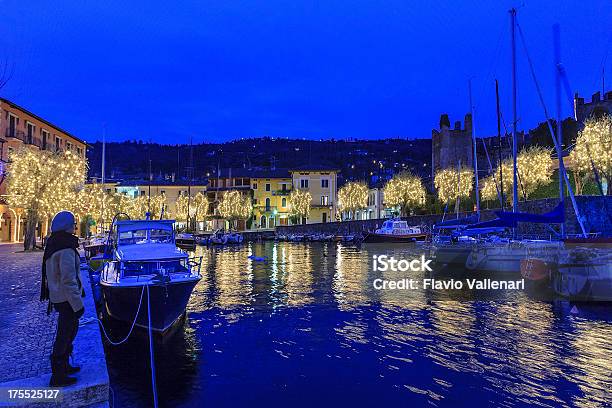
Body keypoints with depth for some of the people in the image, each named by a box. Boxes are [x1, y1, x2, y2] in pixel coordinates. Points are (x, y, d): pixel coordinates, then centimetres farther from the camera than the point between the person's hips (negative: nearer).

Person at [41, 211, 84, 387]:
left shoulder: (54, 244, 7)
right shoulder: (66, 249, -23)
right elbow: (68, 281, -25)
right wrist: (78, 305, -19)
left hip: (58, 297, 10)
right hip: (66, 299, -10)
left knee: (69, 330, 23)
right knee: (65, 335, 2)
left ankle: (63, 366, 37)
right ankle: (58, 377, 14)